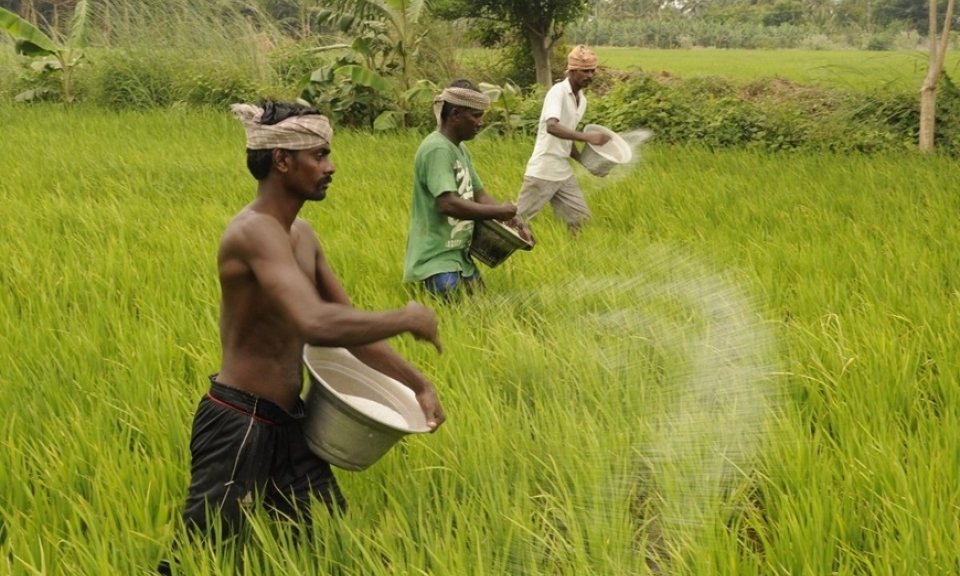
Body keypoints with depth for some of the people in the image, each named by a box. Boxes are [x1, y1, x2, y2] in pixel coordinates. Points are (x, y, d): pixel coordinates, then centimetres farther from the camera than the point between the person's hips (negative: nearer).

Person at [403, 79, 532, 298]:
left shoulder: (460, 149, 12)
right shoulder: (437, 149, -19)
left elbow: (479, 195, 15)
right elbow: (448, 204, -30)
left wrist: (515, 224, 0)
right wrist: (499, 212, -19)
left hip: (460, 255, 10)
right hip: (436, 260, -10)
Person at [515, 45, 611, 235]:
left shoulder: (582, 99, 11)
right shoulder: (558, 92, -15)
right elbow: (552, 127, -33)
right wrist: (588, 137, -40)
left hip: (564, 173, 8)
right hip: (542, 172, -8)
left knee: (582, 221, 8)